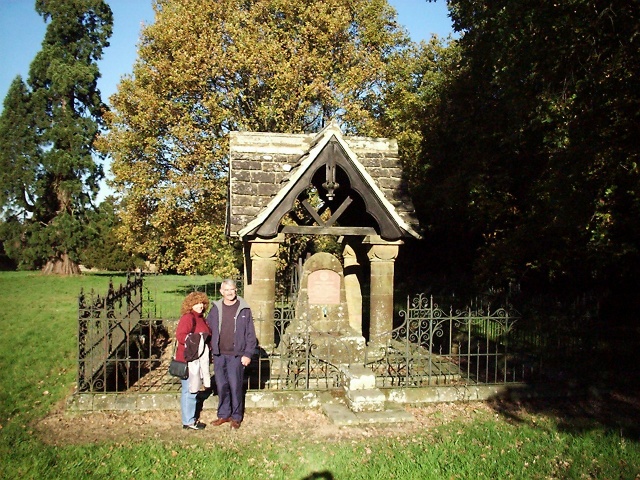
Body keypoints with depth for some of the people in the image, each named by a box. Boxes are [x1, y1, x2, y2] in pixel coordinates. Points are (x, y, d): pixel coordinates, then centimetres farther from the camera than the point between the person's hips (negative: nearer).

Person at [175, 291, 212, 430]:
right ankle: (188, 422, 7)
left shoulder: (200, 318, 14)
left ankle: (191, 417, 27)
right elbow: (180, 335, -25)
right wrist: (194, 339, -32)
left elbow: (206, 335, 21)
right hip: (189, 360, -9)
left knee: (193, 389, 17)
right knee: (189, 390, -2)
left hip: (198, 360, 9)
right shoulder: (188, 317, -14)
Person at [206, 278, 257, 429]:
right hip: (219, 354, 3)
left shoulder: (244, 309, -3)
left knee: (235, 386, 0)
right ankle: (223, 414, 24)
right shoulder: (216, 308, 6)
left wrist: (248, 354, -8)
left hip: (236, 355, -3)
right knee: (221, 386, 10)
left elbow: (250, 334, -2)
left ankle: (236, 417, 14)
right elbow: (208, 330, 10)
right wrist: (209, 349, 0)